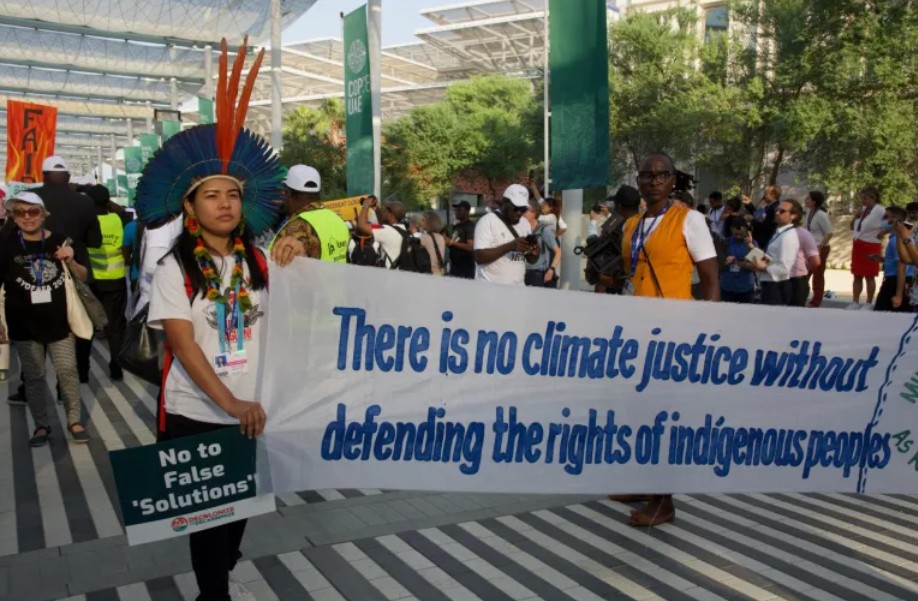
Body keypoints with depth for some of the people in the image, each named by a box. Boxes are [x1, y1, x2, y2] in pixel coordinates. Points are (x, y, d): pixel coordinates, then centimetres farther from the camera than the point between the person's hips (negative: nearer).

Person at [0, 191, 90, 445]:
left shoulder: (59, 240, -1)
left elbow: (84, 277, 6)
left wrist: (71, 261, -15)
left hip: (59, 321, 0)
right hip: (24, 325, 0)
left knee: (67, 371, 3)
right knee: (34, 376, 9)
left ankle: (74, 421, 16)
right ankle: (41, 425, 22)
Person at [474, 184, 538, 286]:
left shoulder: (525, 224, 10)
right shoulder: (487, 221, -8)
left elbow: (531, 259, 13)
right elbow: (479, 257, -18)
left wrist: (534, 253, -10)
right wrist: (510, 246, -24)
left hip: (518, 289, 6)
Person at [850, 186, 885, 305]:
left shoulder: (879, 211, -14)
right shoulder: (863, 209, 8)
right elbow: (853, 226, 17)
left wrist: (882, 232, -17)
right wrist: (856, 217, -1)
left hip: (871, 246, -7)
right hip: (858, 245, 7)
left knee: (869, 276, 0)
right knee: (857, 275, 9)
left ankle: (869, 303, 8)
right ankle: (855, 302, 14)